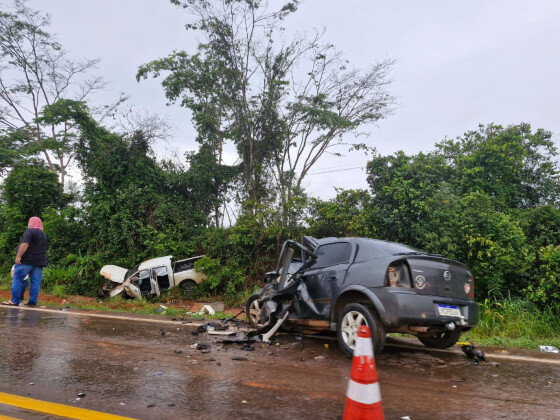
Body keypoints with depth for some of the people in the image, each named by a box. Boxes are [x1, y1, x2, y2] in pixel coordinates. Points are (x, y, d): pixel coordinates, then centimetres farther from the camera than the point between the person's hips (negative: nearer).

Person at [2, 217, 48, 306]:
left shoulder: (30, 231, -6)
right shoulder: (43, 234, 20)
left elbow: (25, 244, -18)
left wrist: (18, 256, -19)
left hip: (27, 259, -8)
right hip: (39, 261, 8)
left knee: (18, 279, -3)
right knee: (35, 282, 3)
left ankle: (15, 301, -6)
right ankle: (33, 301, 1)